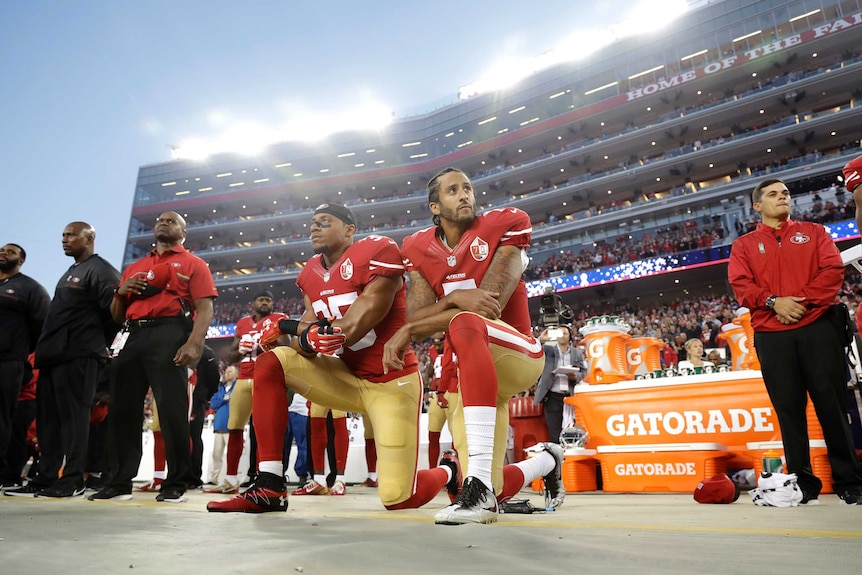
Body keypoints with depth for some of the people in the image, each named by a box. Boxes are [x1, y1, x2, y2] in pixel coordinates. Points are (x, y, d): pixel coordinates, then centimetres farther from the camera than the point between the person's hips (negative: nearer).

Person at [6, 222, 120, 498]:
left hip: (78, 356, -10)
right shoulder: (70, 274, 25)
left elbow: (113, 311, -15)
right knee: (49, 418, 9)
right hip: (54, 355, 10)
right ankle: (46, 478, 15)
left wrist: (95, 343, -5)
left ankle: (72, 480, -4)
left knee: (73, 416, -8)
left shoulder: (100, 270, -6)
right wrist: (45, 347, 19)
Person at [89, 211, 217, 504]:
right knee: (122, 408, 4)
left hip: (169, 333, -6)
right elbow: (117, 315, 27)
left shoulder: (193, 264, 10)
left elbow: (204, 308, -3)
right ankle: (119, 483, 13)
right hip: (132, 335, 6)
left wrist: (193, 344, -19)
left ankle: (175, 484, -2)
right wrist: (121, 292, 6)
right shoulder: (134, 268, 27)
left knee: (172, 408, -9)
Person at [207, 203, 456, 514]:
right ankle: (270, 489, -7)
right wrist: (305, 339, -29)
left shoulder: (378, 250, -15)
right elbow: (308, 328, -1)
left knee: (398, 498, -12)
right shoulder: (310, 274, 8)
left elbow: (368, 314, -23)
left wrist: (290, 327, -17)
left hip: (391, 382, -6)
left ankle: (449, 471, 26)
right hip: (346, 376, 7)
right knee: (268, 365, -11)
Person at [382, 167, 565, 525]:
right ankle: (547, 461, 38)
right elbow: (416, 318, -5)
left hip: (518, 354, -4)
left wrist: (410, 330, -22)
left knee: (464, 324, -38)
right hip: (475, 370, 5)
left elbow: (492, 306, -18)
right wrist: (454, 298, -27)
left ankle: (479, 485, -41)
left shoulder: (505, 225, -6)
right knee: (494, 492, 0)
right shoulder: (419, 249, 6)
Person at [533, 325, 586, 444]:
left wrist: (575, 376, -10)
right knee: (555, 435, -3)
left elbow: (585, 373, 10)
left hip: (571, 397, 1)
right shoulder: (548, 350, 10)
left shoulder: (577, 353, 15)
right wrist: (540, 339, -13)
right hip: (552, 397, -1)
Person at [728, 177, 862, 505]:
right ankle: (802, 483, 9)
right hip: (771, 336, 0)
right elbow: (740, 284, 1)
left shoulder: (813, 232, 17)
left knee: (832, 404, 0)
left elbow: (833, 269, 2)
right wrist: (774, 302, -15)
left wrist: (804, 300, -12)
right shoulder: (744, 245, 15)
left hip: (818, 328, 0)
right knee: (789, 410, 1)